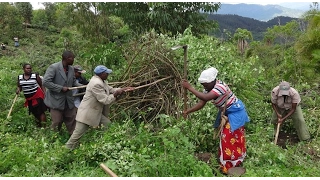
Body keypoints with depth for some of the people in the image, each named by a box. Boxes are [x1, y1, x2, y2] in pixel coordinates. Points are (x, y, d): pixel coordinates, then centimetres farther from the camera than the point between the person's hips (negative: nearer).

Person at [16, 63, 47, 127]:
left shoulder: (35, 75, -10)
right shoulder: (20, 77, 3)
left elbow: (41, 85, -7)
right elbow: (19, 87, 12)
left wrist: (45, 94, -14)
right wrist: (18, 90, -11)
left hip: (37, 96, -5)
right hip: (29, 98, 5)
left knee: (41, 111, -8)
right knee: (34, 112, 17)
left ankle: (44, 127, -6)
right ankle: (38, 126, 33)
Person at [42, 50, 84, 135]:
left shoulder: (71, 69, 3)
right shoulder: (53, 67, -17)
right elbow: (45, 82, -23)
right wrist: (61, 88, -23)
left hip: (68, 100, 6)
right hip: (56, 100, -6)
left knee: (72, 119, 14)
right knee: (56, 122, 5)